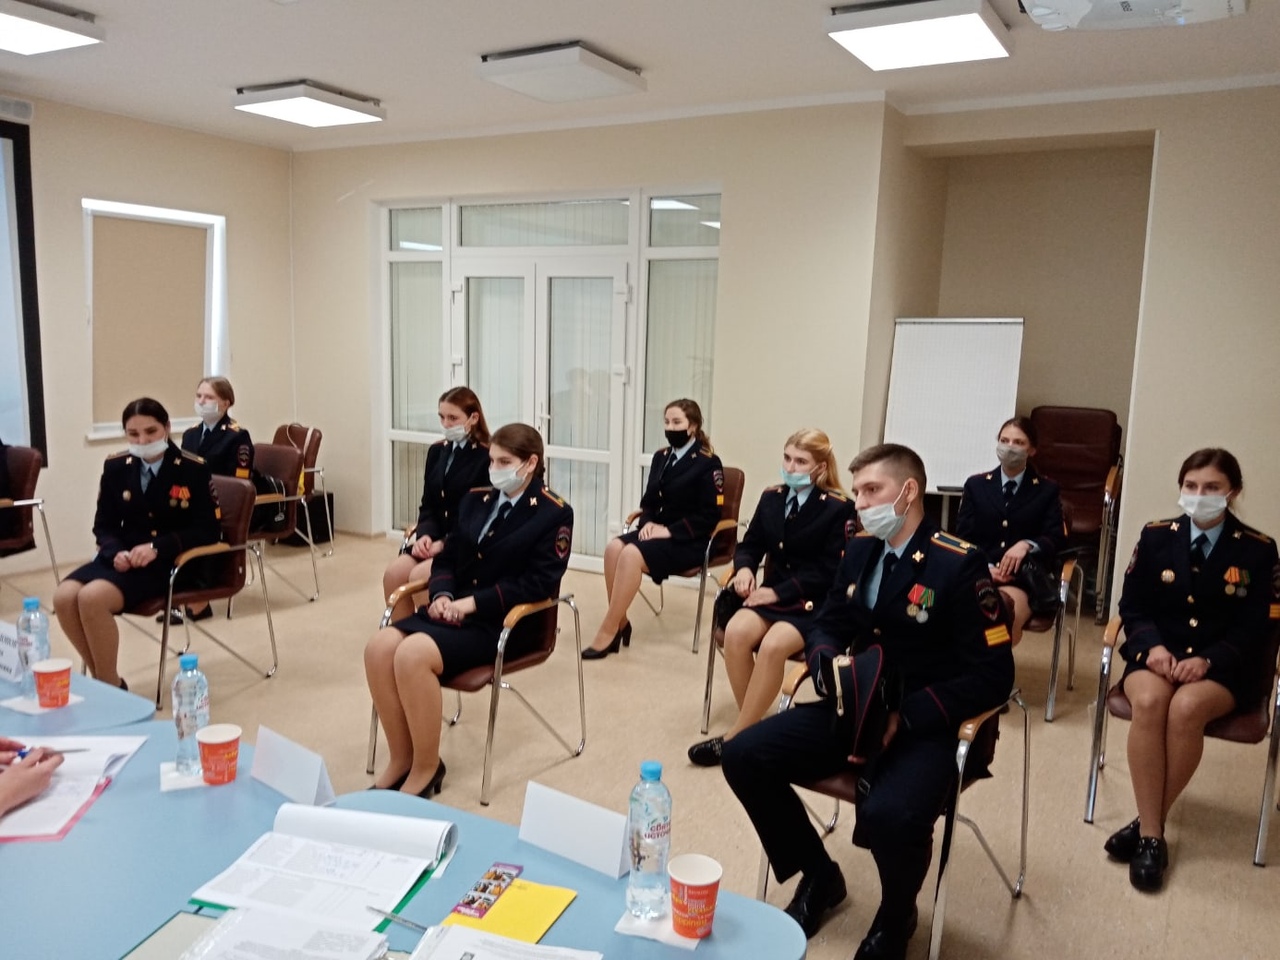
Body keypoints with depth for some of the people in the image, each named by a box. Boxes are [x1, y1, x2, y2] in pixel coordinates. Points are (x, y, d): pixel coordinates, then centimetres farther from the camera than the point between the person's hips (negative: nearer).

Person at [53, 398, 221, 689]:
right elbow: (104, 525, 13)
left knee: (92, 597, -29)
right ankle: (101, 679, -3)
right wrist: (115, 552, -10)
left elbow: (208, 530, -8)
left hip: (170, 561, -5)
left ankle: (112, 686, -9)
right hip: (123, 558, 5)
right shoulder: (115, 467, 8)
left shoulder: (193, 469, -7)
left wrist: (157, 547, -21)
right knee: (64, 596, -23)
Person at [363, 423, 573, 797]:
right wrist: (442, 594, -6)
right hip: (454, 608, 7)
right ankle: (401, 759, -3)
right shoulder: (475, 500, 15)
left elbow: (538, 583, -13)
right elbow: (447, 558, 16)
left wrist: (473, 602, -18)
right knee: (379, 648, -19)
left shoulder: (555, 514, -5)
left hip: (505, 622, -6)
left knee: (412, 655, -29)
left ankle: (426, 769, -10)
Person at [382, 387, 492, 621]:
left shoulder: (487, 458, -10)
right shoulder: (436, 452, 13)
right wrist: (425, 535, -6)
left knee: (419, 576, -26)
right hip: (435, 539, 6)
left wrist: (445, 543, -17)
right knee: (394, 572, -17)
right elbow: (428, 505, 15)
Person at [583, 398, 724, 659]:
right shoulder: (661, 457, 14)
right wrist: (648, 522, -5)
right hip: (658, 529, 6)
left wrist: (670, 531, -19)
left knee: (632, 554, -31)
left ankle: (608, 631, -24)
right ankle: (620, 623, -15)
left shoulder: (708, 463, -6)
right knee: (614, 547, -24)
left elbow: (709, 516, -11)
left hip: (688, 540, -6)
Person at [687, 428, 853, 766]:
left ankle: (736, 737, -21)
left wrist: (779, 592, -17)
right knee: (736, 632, -27)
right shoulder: (771, 498, 10)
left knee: (773, 645, -33)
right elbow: (750, 544, 16)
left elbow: (830, 572, -11)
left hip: (814, 604, -5)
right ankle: (752, 725, -10)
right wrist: (744, 568, -8)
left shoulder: (838, 508, -7)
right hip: (772, 594, 5)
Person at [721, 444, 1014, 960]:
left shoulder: (960, 563, -13)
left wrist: (907, 716, -23)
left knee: (889, 816, -35)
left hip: (926, 726, -6)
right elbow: (825, 626, 16)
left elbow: (992, 675, -13)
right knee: (742, 756, -10)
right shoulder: (859, 550, 6)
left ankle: (895, 917, 4)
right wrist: (829, 665, -9)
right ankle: (819, 874, 15)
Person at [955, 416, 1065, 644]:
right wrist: (985, 566, -11)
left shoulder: (1047, 490, 15)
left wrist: (1027, 545, -17)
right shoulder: (976, 485, 17)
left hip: (1024, 577, -1)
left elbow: (1057, 539, 6)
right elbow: (963, 537, 9)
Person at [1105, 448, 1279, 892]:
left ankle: (1148, 823, -18)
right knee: (1149, 702, -33)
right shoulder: (1155, 536, 4)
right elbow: (1132, 607, 6)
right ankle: (1152, 834, -25)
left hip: (1223, 665, -1)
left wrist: (1207, 660, -19)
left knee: (1186, 707, -34)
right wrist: (1153, 646, -14)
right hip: (1158, 653, 1)